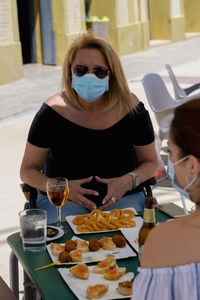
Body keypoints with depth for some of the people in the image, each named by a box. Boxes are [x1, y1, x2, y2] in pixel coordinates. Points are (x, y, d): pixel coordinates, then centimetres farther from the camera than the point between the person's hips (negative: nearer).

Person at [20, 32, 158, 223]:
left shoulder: (131, 109, -5)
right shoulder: (52, 112, -8)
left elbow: (150, 162, 8)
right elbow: (28, 170, 1)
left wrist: (129, 181, -14)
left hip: (123, 198, 2)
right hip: (63, 200, -1)